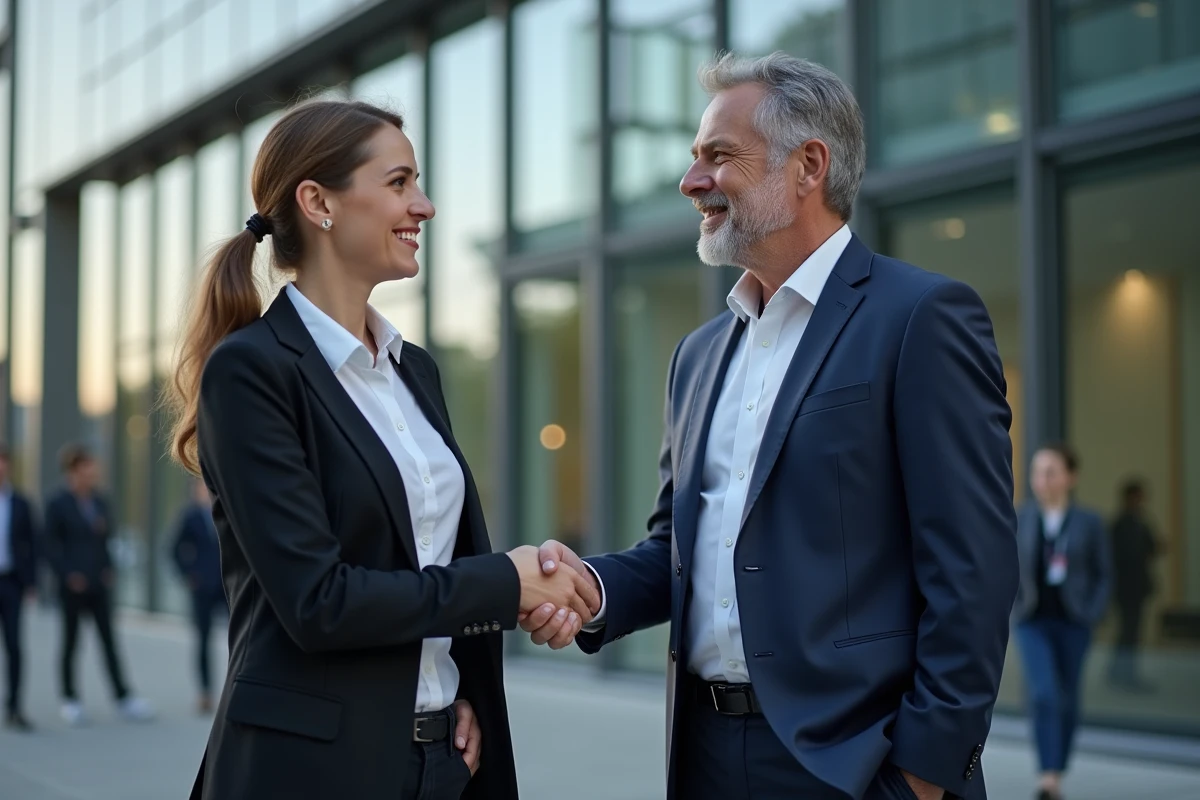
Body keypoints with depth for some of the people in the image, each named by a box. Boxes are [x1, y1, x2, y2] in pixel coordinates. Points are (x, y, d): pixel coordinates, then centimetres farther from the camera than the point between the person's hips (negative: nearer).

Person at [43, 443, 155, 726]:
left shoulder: (99, 501, 10)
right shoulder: (58, 504, -4)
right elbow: (51, 544, -5)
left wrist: (109, 569, 3)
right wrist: (68, 574, -14)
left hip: (99, 583, 4)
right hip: (74, 584, -4)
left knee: (109, 640, 2)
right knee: (71, 641, 4)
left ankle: (123, 698, 0)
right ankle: (70, 700, 13)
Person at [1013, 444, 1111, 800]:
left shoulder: (1088, 522, -3)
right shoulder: (1022, 518, -1)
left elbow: (1104, 574, 2)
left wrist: (1092, 614, -8)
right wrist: (1015, 605, -2)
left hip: (1073, 623, 0)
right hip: (1033, 623, 0)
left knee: (1067, 699, 10)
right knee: (1042, 694, -16)